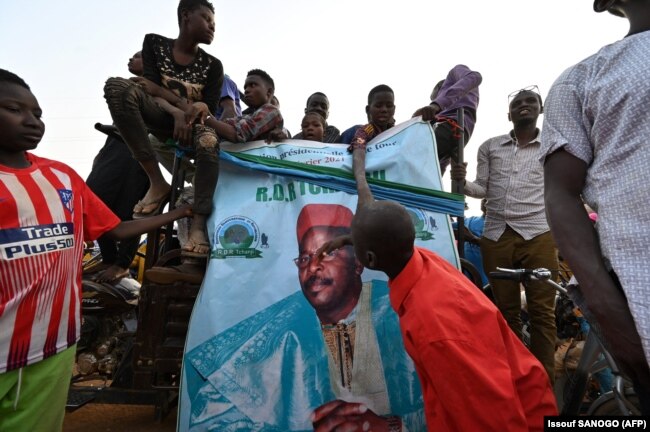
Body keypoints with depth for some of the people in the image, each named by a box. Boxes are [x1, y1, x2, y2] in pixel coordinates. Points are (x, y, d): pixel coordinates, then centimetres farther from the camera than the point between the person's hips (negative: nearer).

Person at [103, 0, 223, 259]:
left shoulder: (212, 65, 6)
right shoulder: (154, 43, 7)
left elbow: (210, 109, -1)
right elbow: (150, 86, -5)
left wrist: (198, 108, -25)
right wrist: (181, 108, -20)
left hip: (192, 121, -1)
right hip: (162, 117, 1)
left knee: (209, 143, -37)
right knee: (117, 85, -29)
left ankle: (199, 225, -47)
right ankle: (157, 183, -32)